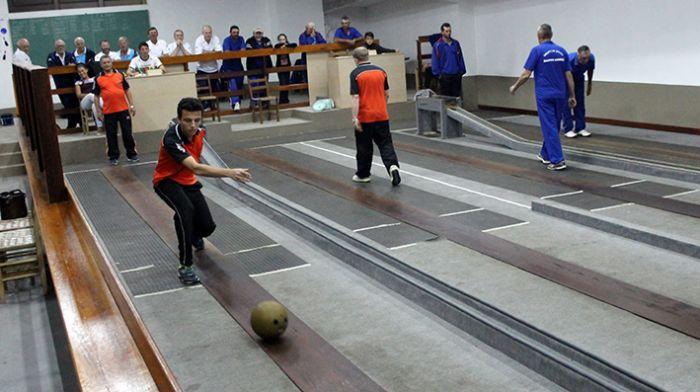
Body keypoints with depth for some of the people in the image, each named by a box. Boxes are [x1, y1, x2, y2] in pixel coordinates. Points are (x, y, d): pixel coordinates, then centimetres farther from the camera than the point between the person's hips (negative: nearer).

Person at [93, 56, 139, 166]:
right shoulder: (98, 79, 3)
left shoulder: (120, 75, 5)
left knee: (127, 133, 4)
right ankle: (113, 157, 14)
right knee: (111, 135, 5)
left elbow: (127, 90, 9)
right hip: (108, 111, 0)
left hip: (123, 109, 1)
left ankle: (131, 154, 15)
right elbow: (96, 96, 6)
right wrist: (98, 111, 1)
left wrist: (131, 105, 4)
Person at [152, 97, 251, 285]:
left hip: (188, 182, 6)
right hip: (166, 181, -6)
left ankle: (193, 236, 38)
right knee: (185, 209, -35)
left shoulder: (199, 131, -12)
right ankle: (185, 266, -25)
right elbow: (195, 168, -48)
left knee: (207, 226, -2)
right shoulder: (171, 139, -35)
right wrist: (230, 172, -57)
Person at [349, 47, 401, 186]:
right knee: (385, 144, 6)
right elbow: (387, 94, 13)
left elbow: (356, 97, -16)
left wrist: (355, 118, -16)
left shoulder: (355, 74, -9)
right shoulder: (381, 71, 5)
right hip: (382, 116, 3)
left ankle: (363, 174, 23)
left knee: (364, 147, 11)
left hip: (364, 117, -3)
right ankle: (393, 166, -17)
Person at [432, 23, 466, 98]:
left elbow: (460, 59, 10)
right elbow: (435, 61, -5)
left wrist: (462, 71, 5)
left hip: (456, 75, 4)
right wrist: (438, 74, -9)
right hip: (444, 76, -4)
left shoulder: (456, 43, 6)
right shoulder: (437, 45, -5)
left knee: (456, 96, 8)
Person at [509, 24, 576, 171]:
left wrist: (515, 87, 6)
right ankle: (546, 155, 29)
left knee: (549, 128, -5)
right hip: (560, 95, 6)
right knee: (553, 126, 18)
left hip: (544, 96, -6)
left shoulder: (537, 50, -8)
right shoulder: (561, 51, 7)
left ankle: (557, 161, -9)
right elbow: (569, 75, 6)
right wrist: (572, 96, 11)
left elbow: (526, 75, -10)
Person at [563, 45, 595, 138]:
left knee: (580, 102, -1)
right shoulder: (569, 60, -40)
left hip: (579, 78, 4)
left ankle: (580, 128, 4)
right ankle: (568, 129, -6)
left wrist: (590, 84, 8)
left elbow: (590, 70, -3)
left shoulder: (591, 58, -27)